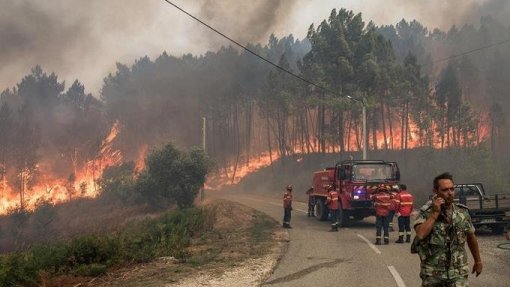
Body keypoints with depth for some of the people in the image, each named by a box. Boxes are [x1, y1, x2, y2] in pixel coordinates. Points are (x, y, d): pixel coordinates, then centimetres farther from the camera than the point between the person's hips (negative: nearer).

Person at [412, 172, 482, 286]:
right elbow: (420, 234, -25)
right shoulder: (426, 213, -7)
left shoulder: (463, 213, 2)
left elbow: (471, 238, 16)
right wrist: (435, 213, -20)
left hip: (458, 273, 1)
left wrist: (478, 261, 23)